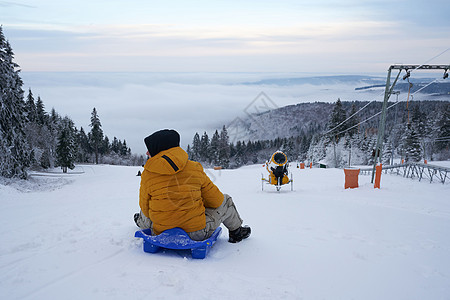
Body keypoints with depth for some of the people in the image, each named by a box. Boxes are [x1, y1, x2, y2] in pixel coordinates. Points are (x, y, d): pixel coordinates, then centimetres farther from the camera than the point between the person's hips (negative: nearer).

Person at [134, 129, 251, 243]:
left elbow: (145, 208, 1)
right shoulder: (194, 168, -11)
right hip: (197, 233, -1)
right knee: (225, 201, 22)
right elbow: (216, 200, -1)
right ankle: (236, 232, 42)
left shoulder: (147, 175, -12)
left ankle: (141, 223, 65)